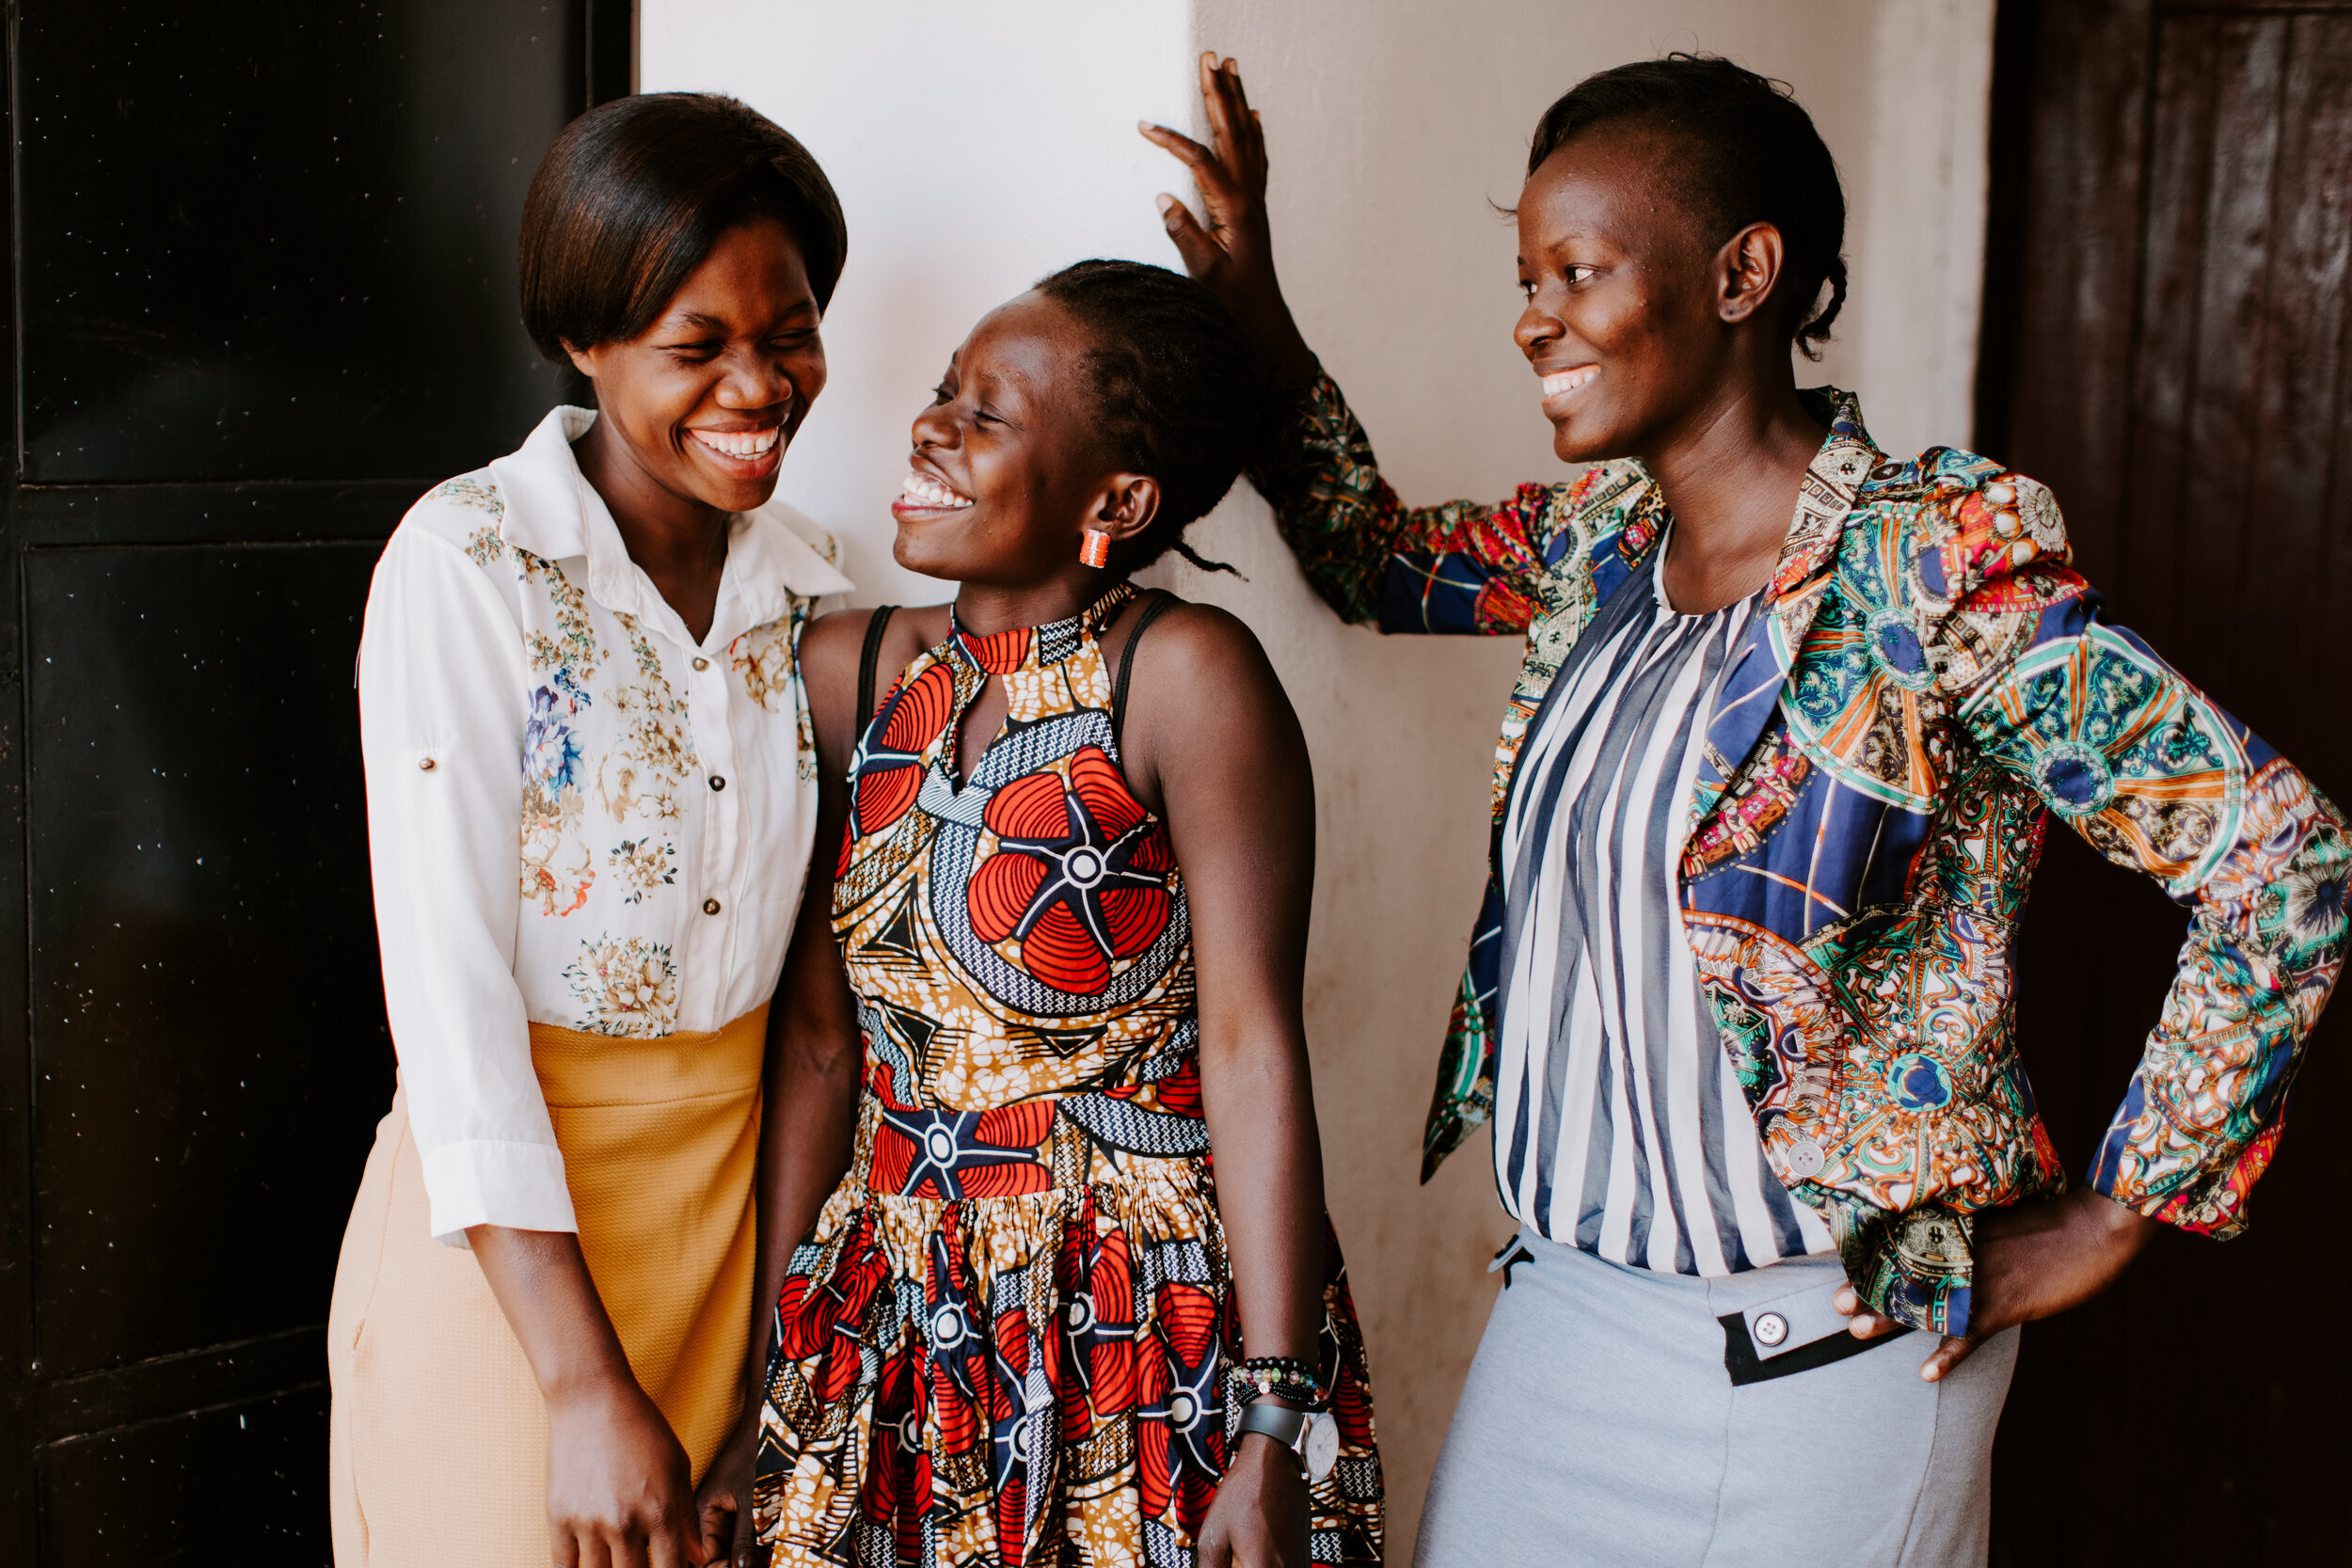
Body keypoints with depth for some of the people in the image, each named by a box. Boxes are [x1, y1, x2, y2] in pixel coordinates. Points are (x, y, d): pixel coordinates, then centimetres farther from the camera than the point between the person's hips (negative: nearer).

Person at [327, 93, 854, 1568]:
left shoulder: (805, 578, 2)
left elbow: (811, 963, 7)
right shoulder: (469, 564, -15)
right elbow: (446, 985, -19)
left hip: (742, 1183, 5)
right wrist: (588, 1387, -23)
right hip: (511, 1214, -5)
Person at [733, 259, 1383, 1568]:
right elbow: (821, 1040, 5)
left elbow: (1252, 1050, -19)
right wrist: (771, 1337, 5)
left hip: (1154, 1347, -5)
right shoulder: (847, 674, 1)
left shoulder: (1183, 677, -15)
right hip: (896, 1329, 5)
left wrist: (1275, 1437, -21)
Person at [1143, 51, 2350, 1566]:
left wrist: (2112, 1218, -12)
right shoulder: (1599, 542, 3)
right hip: (1559, 1312, 6)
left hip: (1808, 1352, -6)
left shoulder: (1937, 566, -18)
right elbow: (1382, 560, 23)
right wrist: (1257, 320, 9)